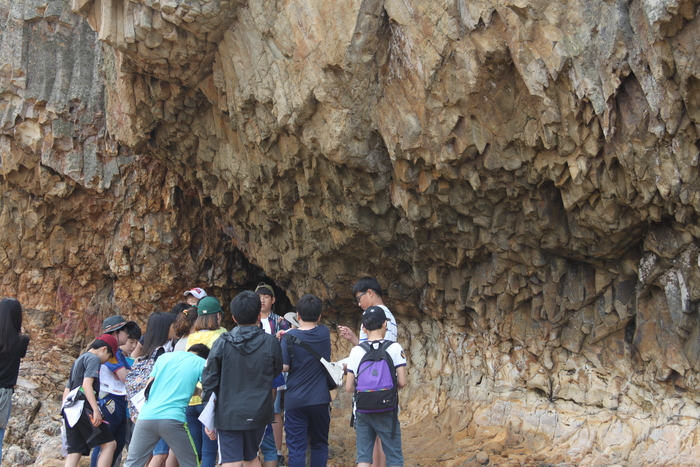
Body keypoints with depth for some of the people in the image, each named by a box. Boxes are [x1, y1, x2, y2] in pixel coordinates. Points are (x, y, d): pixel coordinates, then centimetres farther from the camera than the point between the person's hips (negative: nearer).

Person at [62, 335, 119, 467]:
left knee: (74, 452, 4)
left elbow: (66, 390, 27)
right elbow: (87, 384, -16)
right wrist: (96, 410, -21)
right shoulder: (94, 358, -1)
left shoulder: (78, 361, 27)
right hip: (84, 407, -9)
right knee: (109, 444, -7)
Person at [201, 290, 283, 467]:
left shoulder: (222, 343, -8)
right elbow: (276, 372, 11)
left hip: (228, 414, -2)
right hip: (258, 413, 2)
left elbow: (209, 381, -5)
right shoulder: (270, 343, -7)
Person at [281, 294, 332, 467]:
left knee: (296, 448, 2)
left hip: (295, 401, -3)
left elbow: (284, 367, -13)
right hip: (320, 399, 3)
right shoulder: (325, 333, 0)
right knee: (319, 445, 16)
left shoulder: (290, 336, -11)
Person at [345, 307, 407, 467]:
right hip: (386, 411, -2)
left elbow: (349, 387, -2)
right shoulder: (394, 348, -7)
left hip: (362, 410, 2)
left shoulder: (356, 351, -1)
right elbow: (402, 382, -11)